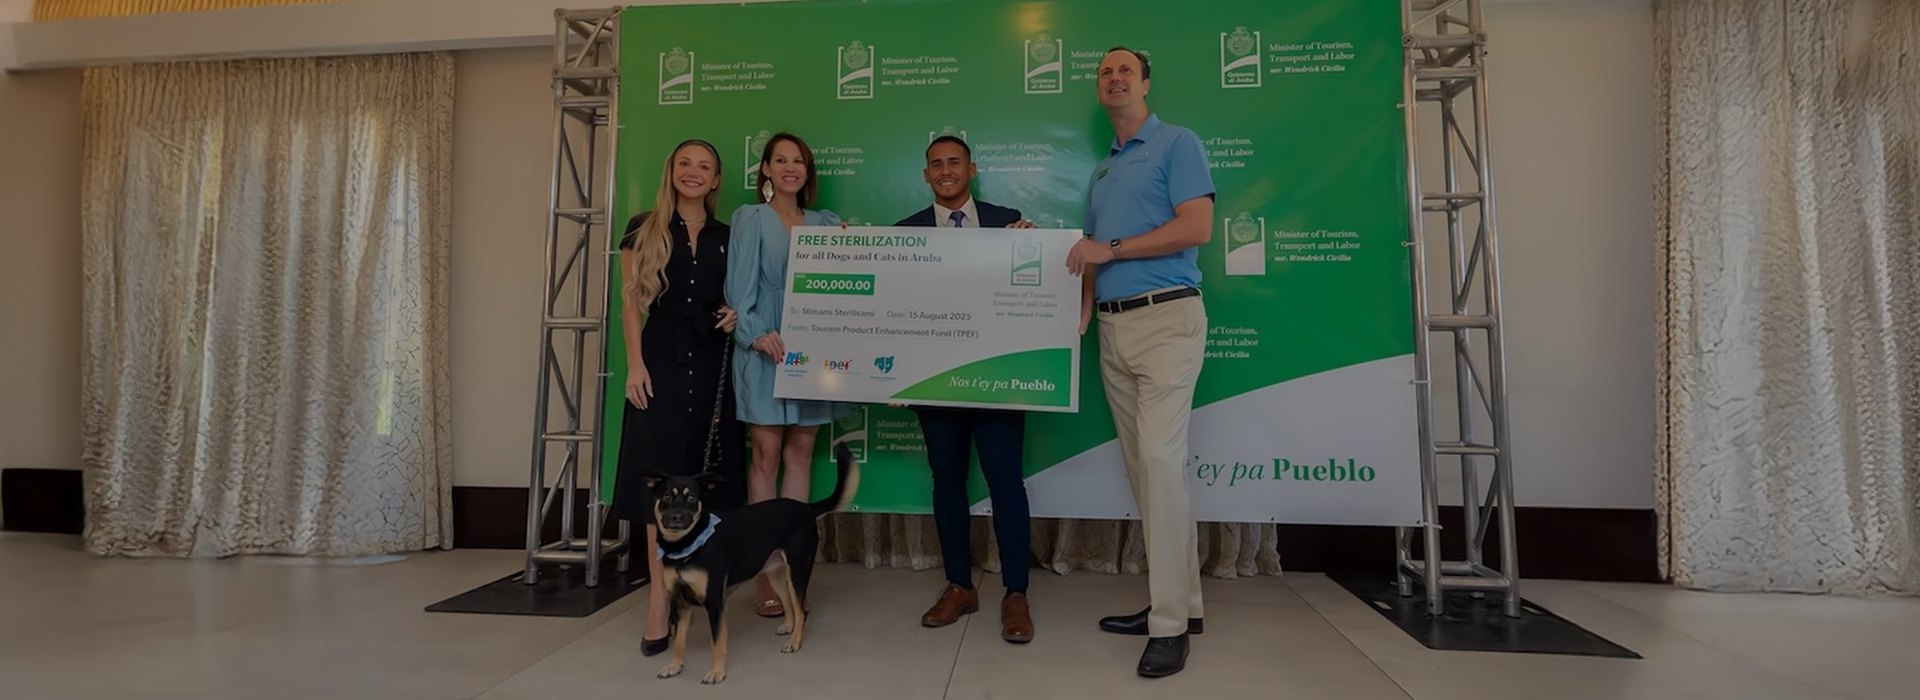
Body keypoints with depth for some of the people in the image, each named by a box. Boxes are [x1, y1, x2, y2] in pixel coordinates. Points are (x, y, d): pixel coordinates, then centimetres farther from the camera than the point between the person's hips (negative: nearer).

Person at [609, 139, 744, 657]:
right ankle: (660, 605, -3)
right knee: (661, 478, -5)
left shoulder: (726, 237, 12)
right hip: (660, 362, -2)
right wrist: (635, 364, -9)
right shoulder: (644, 231, 6)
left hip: (710, 365, 2)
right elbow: (631, 304, 1)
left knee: (704, 475, 3)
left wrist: (736, 316, -4)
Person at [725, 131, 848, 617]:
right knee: (766, 454, -2)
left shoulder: (826, 223, 14)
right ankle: (765, 570, 5)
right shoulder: (750, 218, 4)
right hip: (766, 349, -3)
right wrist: (757, 333, -19)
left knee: (800, 453, 5)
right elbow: (740, 285, -6)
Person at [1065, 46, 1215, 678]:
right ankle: (1180, 600, 17)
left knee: (1161, 458, -15)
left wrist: (1111, 248, -11)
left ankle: (1169, 625, -8)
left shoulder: (1178, 144, 1)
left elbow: (1197, 227, -12)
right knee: (1143, 466, 7)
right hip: (1113, 327, 8)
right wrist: (1080, 308, 5)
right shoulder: (1100, 171, 23)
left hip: (1166, 317, -8)